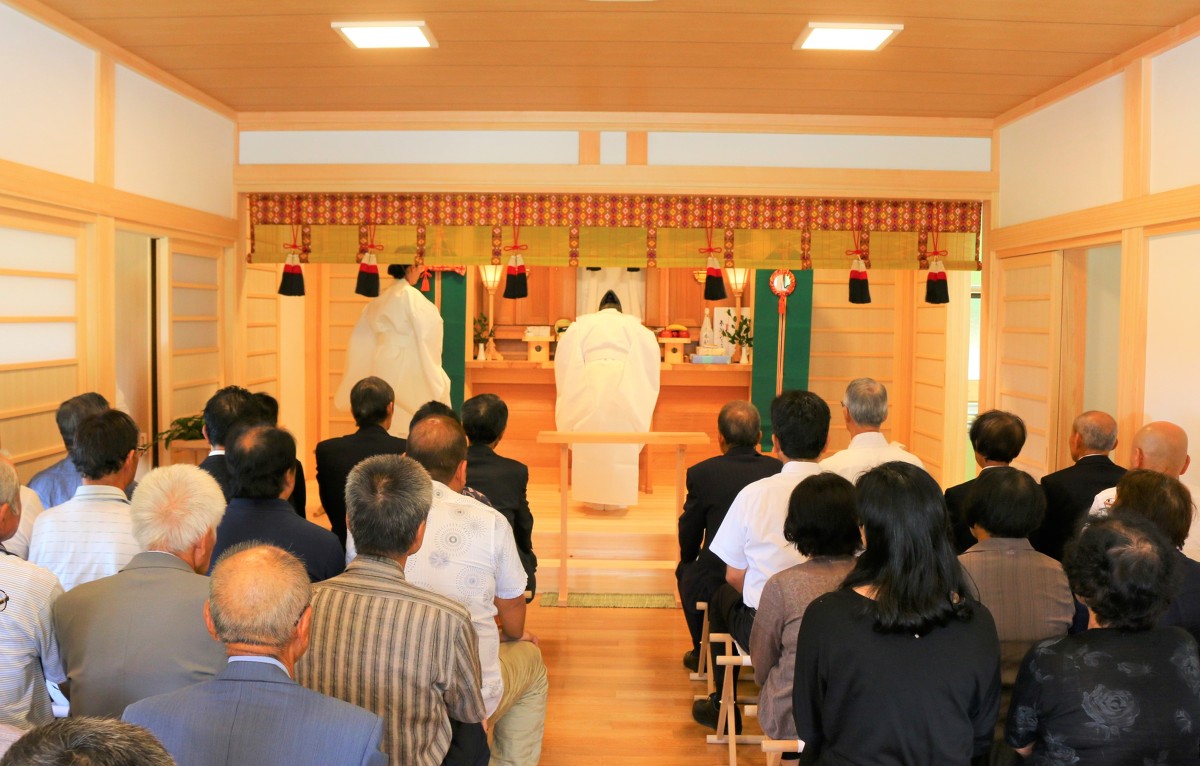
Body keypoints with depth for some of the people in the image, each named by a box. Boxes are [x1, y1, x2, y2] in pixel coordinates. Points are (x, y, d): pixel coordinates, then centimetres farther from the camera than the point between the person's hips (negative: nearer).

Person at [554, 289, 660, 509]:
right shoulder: (633, 325, 18)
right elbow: (651, 353, 7)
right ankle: (617, 498, 8)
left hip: (589, 386, 0)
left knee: (590, 445, 7)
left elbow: (563, 359, 9)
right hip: (623, 389, 0)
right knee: (621, 446, 6)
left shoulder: (582, 324, 18)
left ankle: (594, 496, 9)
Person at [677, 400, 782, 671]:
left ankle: (703, 651, 37)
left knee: (686, 570, 28)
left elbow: (688, 538, 1)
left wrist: (688, 562, 23)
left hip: (716, 586, -3)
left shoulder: (701, 473, -12)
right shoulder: (779, 471, -4)